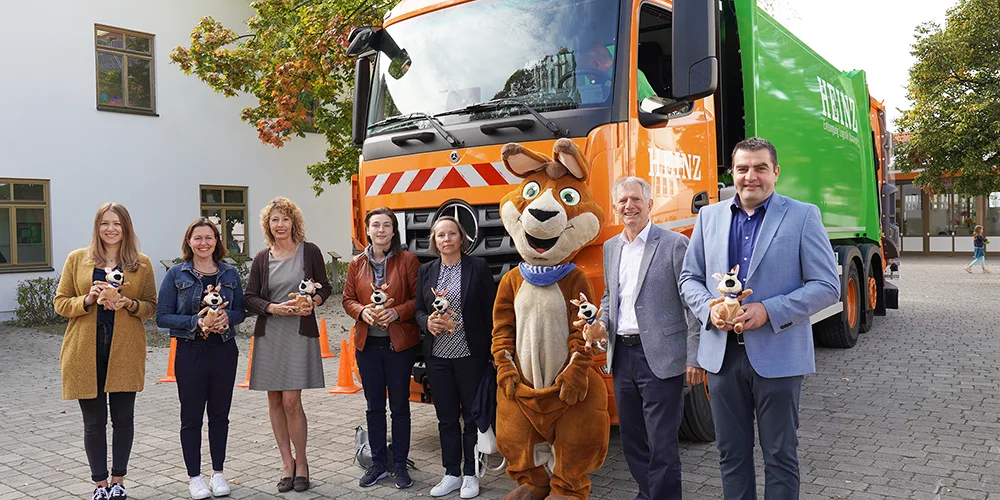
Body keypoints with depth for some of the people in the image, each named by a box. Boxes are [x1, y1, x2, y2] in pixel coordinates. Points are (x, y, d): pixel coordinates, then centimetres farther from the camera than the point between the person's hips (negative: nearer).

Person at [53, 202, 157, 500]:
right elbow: (60, 303, 5)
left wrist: (129, 304, -13)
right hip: (85, 352, 0)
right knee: (94, 421, 6)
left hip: (125, 351, 0)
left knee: (123, 417, 8)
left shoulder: (141, 263, 5)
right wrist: (88, 300, -14)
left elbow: (151, 306, 7)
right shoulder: (77, 259, 6)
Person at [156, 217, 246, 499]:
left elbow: (241, 311, 9)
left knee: (219, 413, 11)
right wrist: (196, 322, -19)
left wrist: (227, 317, -13)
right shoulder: (176, 274, -2)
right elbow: (162, 317, -6)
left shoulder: (230, 274, 5)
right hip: (190, 352, -2)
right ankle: (194, 476, 18)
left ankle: (218, 472, 24)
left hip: (224, 351, 2)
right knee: (191, 416, 5)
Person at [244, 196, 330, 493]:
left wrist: (313, 303, -14)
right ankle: (287, 462, 21)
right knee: (274, 401, 7)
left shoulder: (309, 252, 0)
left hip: (299, 333, -3)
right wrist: (274, 307, -13)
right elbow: (249, 298, 5)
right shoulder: (261, 259, 6)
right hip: (269, 335, 3)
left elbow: (325, 288, 7)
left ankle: (301, 463, 10)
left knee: (291, 401, -8)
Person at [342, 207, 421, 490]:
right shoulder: (357, 264, 6)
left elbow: (417, 299, -5)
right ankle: (378, 464, 25)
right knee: (374, 406, 12)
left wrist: (397, 312, -21)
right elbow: (348, 299, 7)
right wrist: (362, 311, -13)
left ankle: (400, 465, 19)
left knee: (399, 405, 6)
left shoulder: (407, 261, -4)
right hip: (367, 343, 3)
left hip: (400, 343, -3)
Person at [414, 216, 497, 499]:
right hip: (437, 357, 4)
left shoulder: (478, 267, -3)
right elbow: (418, 310, 12)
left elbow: (490, 311, -4)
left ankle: (471, 475, 18)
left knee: (472, 416, 5)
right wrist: (427, 322, -11)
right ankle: (452, 473, 24)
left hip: (470, 356, -4)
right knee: (446, 418, 11)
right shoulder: (426, 271, 9)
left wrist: (492, 350, -8)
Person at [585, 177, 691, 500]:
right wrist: (602, 323, 3)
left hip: (660, 357, -6)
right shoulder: (610, 247, 12)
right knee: (631, 438, 16)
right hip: (621, 355, 7)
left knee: (662, 443, -1)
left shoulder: (675, 244, -7)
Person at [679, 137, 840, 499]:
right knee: (731, 454, 14)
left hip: (777, 357, -3)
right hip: (722, 355, 4)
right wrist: (709, 308, -10)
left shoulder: (803, 217, -3)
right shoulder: (709, 216, 8)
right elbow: (689, 278, 12)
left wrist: (769, 311, -19)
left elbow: (827, 287, -6)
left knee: (780, 456, 9)